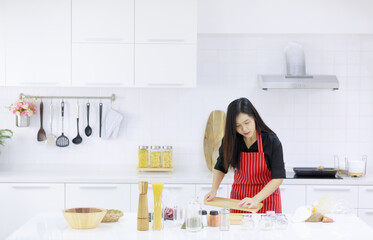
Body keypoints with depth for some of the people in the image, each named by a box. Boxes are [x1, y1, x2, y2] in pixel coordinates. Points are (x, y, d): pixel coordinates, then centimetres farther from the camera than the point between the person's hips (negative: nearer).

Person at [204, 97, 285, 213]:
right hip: (239, 197, 2)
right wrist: (213, 190, -6)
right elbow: (220, 167, 8)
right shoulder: (230, 140, -9)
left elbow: (278, 178, -19)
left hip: (266, 195, -2)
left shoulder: (271, 141, -18)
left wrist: (256, 199, -28)